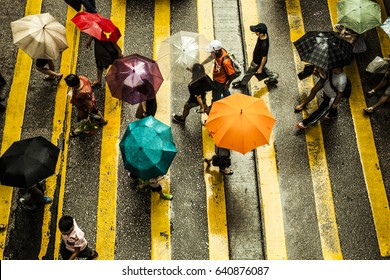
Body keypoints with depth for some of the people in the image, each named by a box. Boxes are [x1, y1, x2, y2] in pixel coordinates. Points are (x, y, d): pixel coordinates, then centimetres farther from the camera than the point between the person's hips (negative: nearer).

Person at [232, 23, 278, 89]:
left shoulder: (264, 45, -44)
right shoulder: (264, 34, -20)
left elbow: (264, 58, -28)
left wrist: (260, 68, -14)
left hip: (258, 62, -7)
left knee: (249, 72, 20)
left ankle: (243, 83, 47)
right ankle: (273, 77, 54)